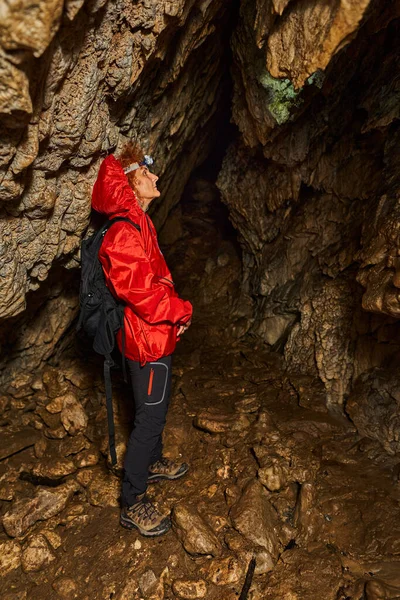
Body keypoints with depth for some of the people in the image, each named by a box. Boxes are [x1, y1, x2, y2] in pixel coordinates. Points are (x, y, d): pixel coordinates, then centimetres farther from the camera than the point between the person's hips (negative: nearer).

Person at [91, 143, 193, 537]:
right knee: (150, 417, 1)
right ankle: (132, 504, 17)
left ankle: (152, 463, 47)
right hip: (148, 341, -10)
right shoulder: (125, 235, -25)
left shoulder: (138, 225, 9)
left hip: (156, 335, 10)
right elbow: (143, 293, -28)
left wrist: (174, 314, 4)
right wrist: (182, 312, -13)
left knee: (156, 407, 24)